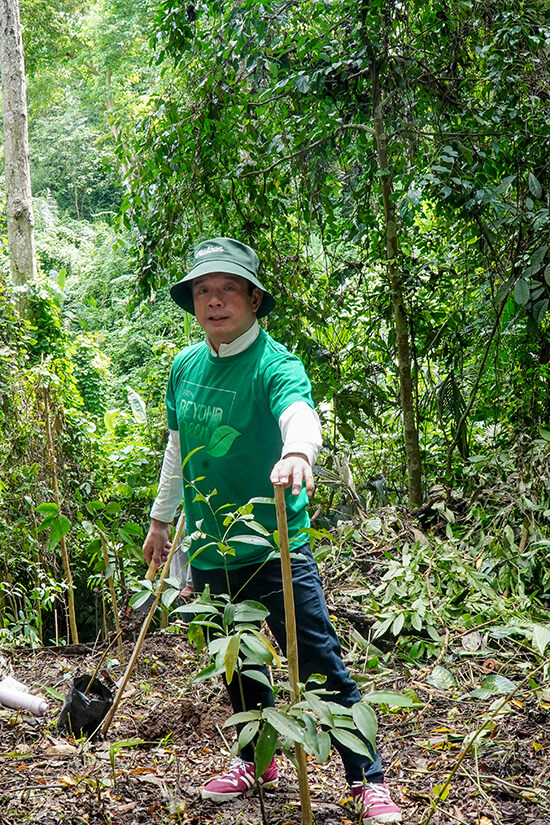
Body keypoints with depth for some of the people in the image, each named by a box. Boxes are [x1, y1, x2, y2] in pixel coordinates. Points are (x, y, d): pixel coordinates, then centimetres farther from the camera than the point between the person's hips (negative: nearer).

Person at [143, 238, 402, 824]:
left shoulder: (274, 363, -14)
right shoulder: (185, 366, 5)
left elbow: (300, 414, -36)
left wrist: (297, 452, -59)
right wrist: (161, 518, 25)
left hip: (275, 549, -6)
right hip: (210, 551, 6)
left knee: (320, 666, -4)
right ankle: (256, 761, 39)